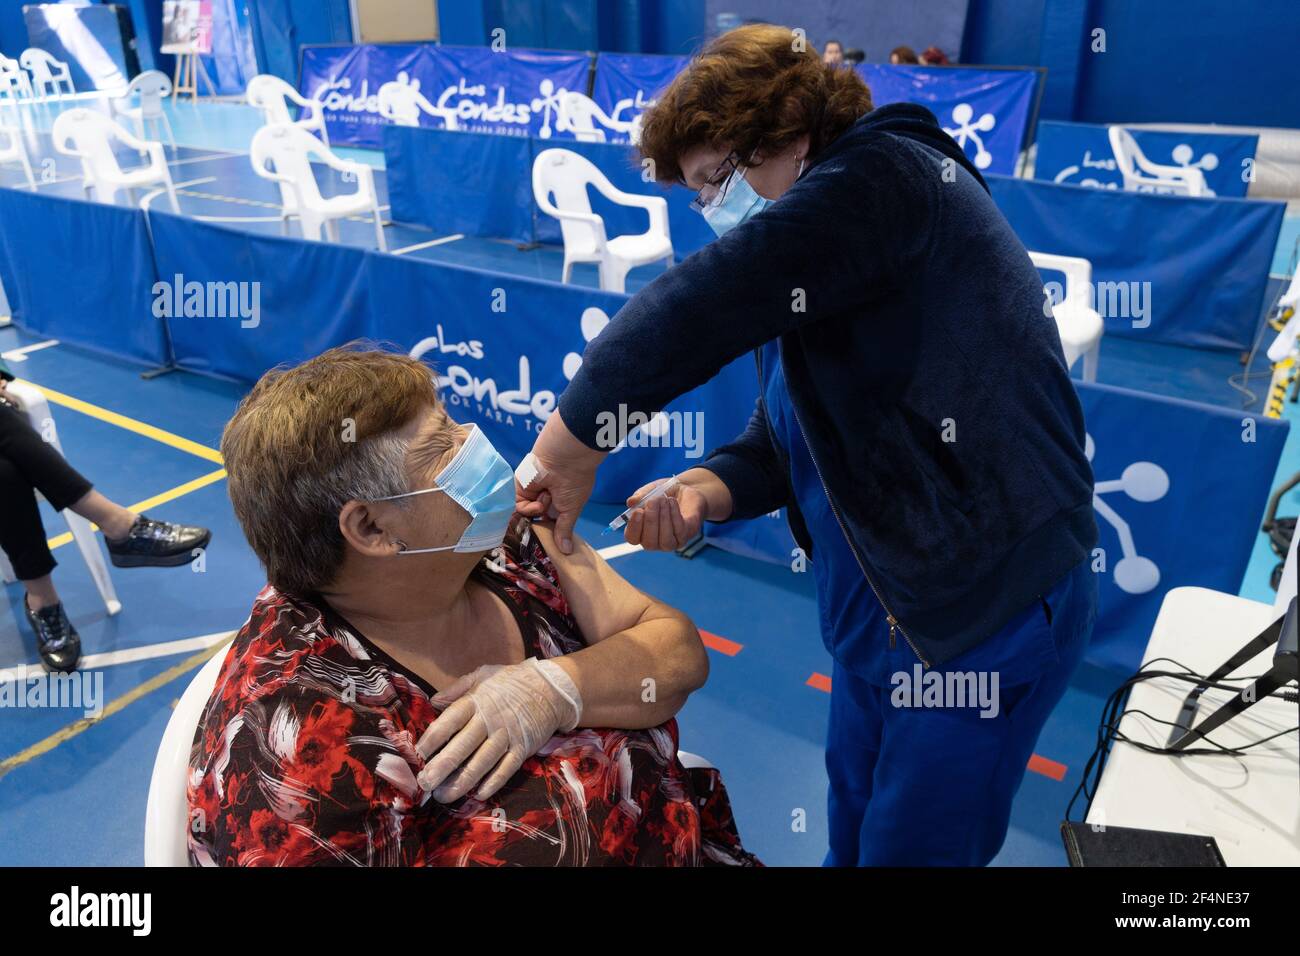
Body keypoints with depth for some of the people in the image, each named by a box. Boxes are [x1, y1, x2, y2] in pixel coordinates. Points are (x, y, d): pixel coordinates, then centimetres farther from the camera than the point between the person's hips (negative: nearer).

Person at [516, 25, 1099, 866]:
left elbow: (706, 300, -32)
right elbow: (782, 444, 8)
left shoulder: (887, 173, -17)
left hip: (991, 600, -8)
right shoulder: (801, 270, 10)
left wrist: (573, 445, -24)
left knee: (913, 844, 9)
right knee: (854, 830, 22)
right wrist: (705, 491, -13)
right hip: (872, 605, 8)